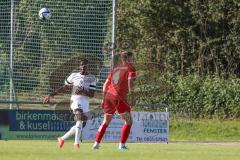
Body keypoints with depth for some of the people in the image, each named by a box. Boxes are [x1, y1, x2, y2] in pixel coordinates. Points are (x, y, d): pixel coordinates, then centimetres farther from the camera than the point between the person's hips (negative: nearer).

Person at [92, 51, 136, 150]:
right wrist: (132, 95, -12)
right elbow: (130, 81, -15)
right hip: (119, 97, -7)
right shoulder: (130, 68, 2)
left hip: (109, 96, 7)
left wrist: (104, 98, 23)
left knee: (106, 122, 20)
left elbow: (106, 84, 19)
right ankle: (122, 144, -5)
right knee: (128, 121, 3)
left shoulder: (115, 69, 21)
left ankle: (96, 143, 18)